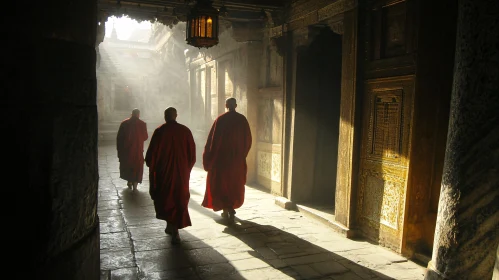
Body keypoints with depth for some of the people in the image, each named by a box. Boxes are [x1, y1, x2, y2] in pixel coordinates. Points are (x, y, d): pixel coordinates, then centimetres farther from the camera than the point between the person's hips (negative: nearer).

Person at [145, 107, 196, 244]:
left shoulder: (160, 131, -9)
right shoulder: (185, 131, -3)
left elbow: (152, 153, -7)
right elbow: (192, 153, 1)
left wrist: (151, 166, 11)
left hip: (164, 172, -2)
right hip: (182, 172, 2)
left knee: (164, 198, 15)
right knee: (180, 199, 12)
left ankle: (170, 225, 8)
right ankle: (175, 229, 13)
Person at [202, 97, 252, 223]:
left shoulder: (220, 119, -10)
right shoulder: (242, 120, -2)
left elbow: (212, 139, -10)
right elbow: (248, 140, 3)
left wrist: (208, 158, -1)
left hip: (221, 157, -3)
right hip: (238, 158, 3)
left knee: (221, 184, 8)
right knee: (235, 184, 16)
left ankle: (226, 209, 3)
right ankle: (230, 208, 24)